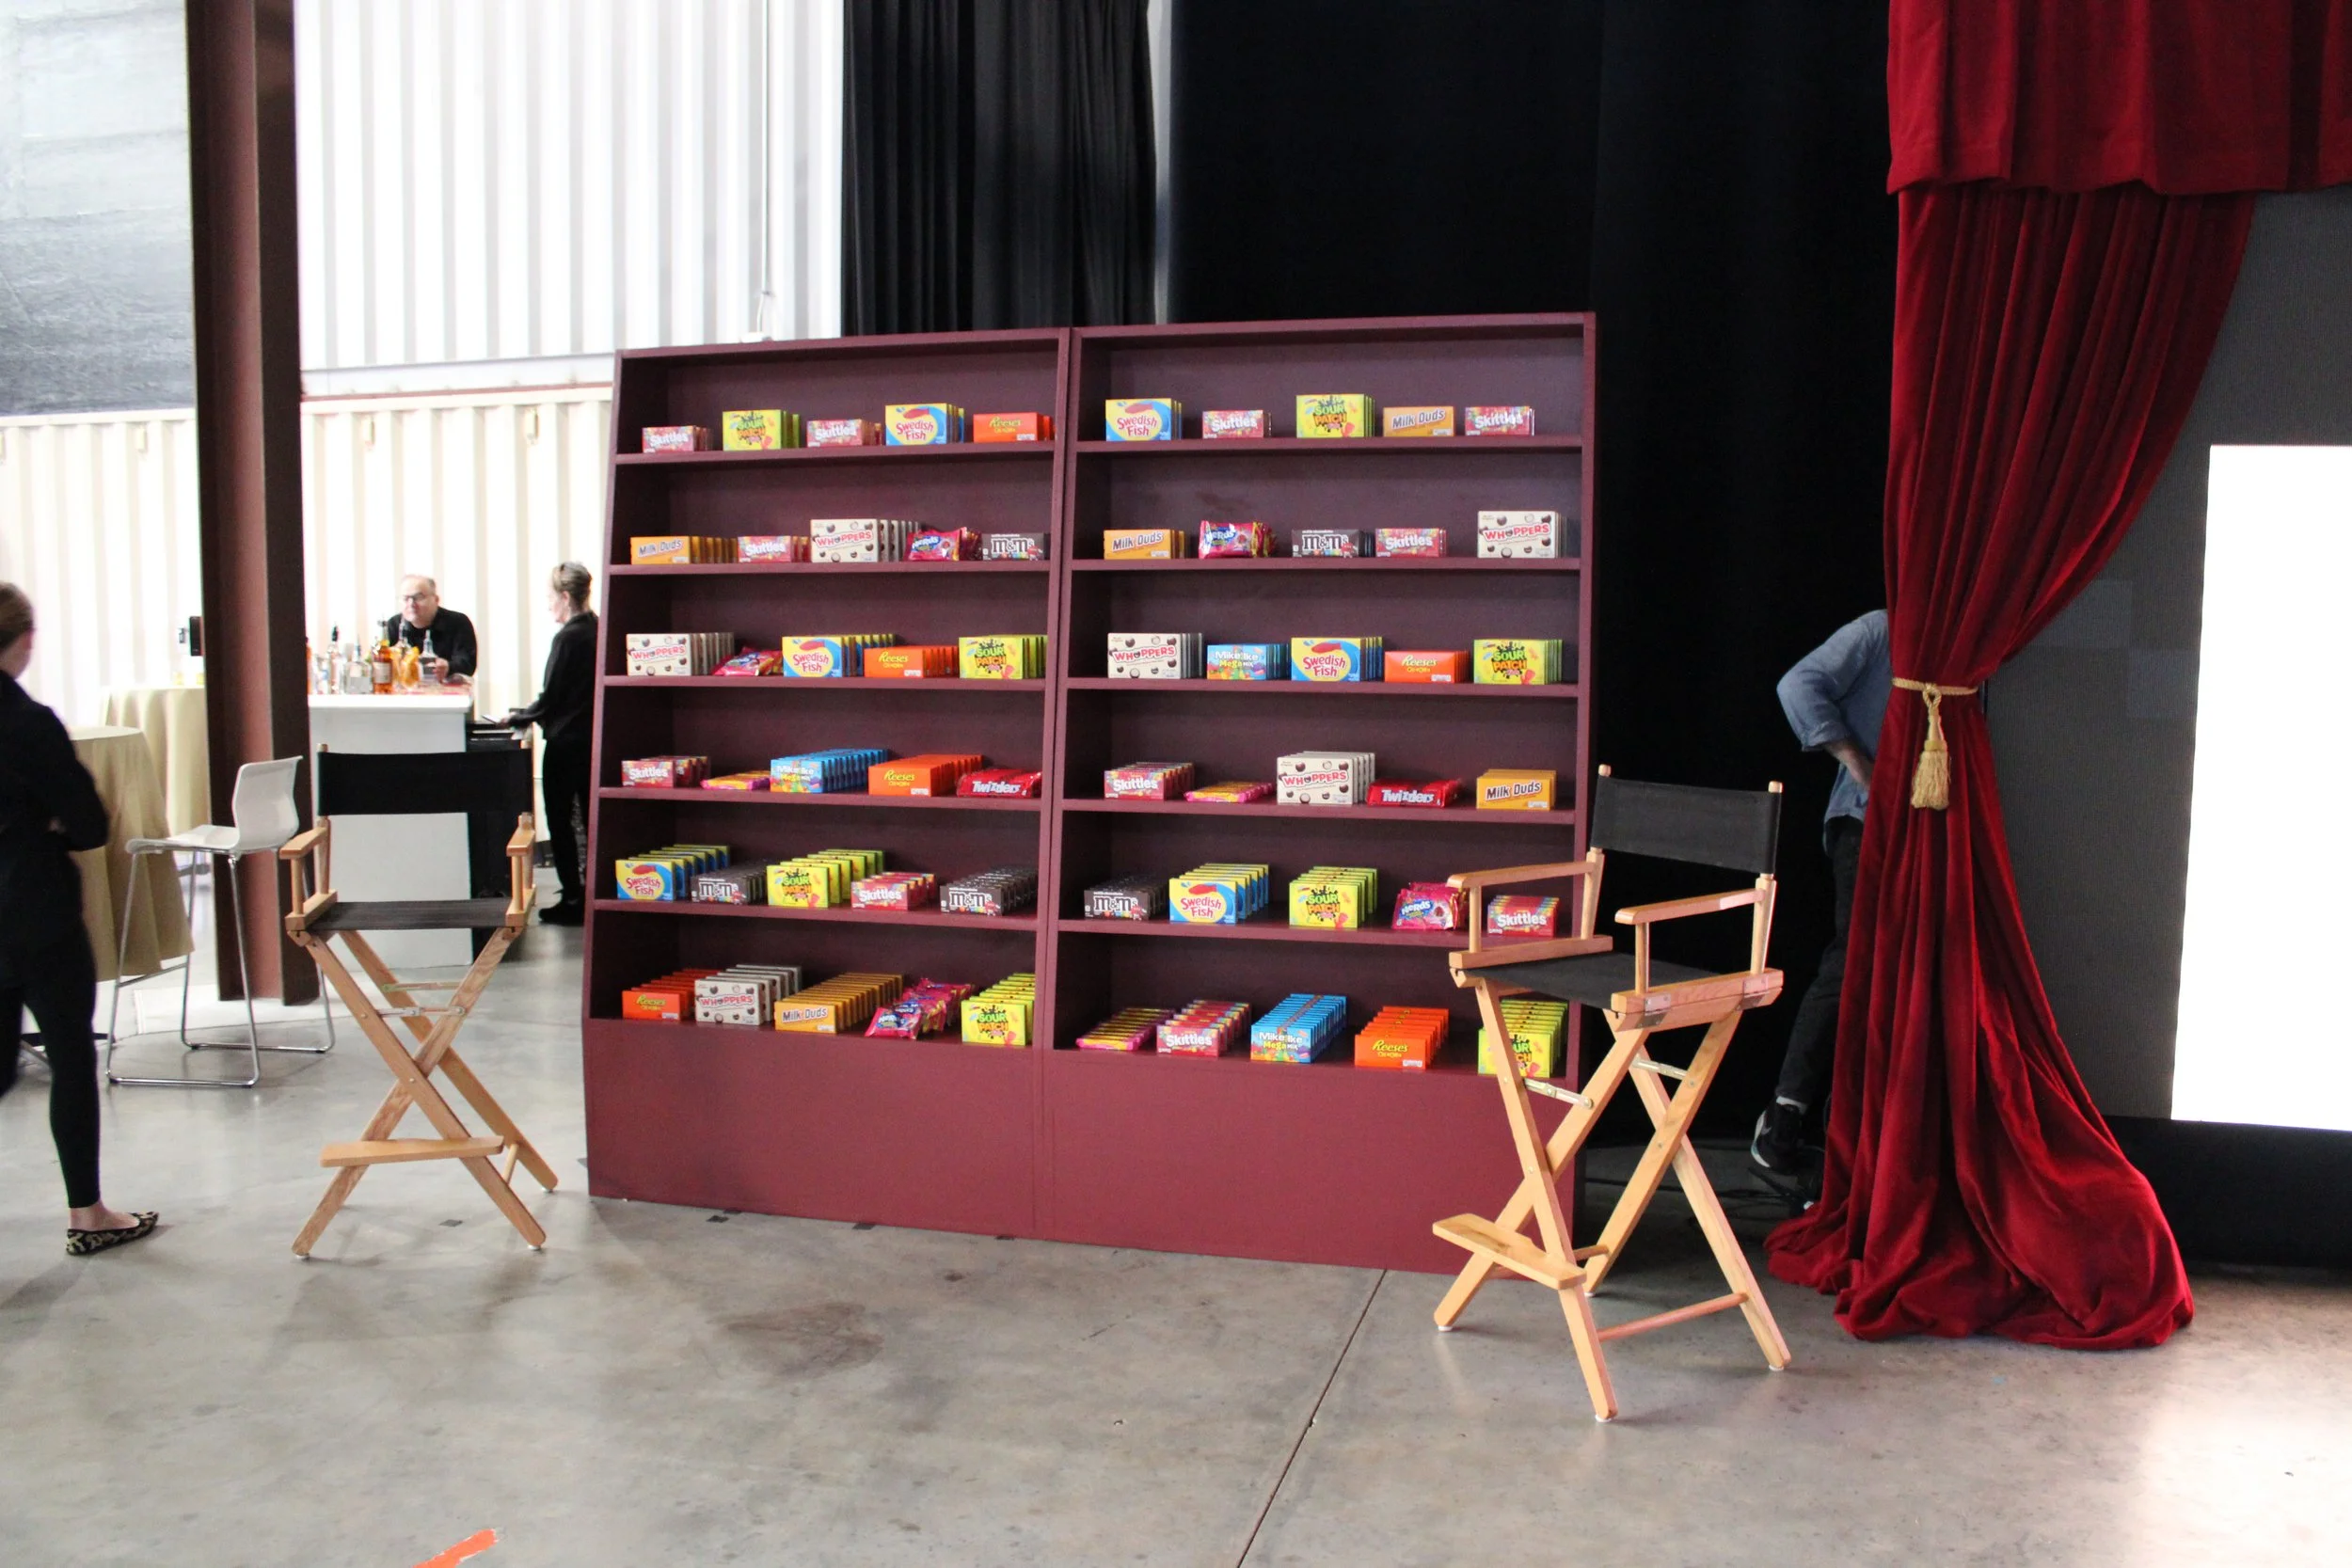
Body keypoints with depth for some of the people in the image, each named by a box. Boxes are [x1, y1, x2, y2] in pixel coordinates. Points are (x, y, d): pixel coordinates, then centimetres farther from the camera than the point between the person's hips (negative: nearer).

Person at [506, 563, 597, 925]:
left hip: (565, 743, -8)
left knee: (561, 821, 2)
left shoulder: (568, 637, -17)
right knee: (589, 819, 14)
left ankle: (573, 899, 6)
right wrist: (531, 715, 20)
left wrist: (518, 718, 1)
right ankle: (594, 895, 21)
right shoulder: (596, 631, 7)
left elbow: (550, 699, -16)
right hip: (591, 741, 8)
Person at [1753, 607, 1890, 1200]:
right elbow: (1800, 684, -11)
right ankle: (1779, 1134, -15)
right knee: (1851, 965, -16)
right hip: (1867, 821, -7)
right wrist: (1859, 765, -16)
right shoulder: (1879, 630, 0)